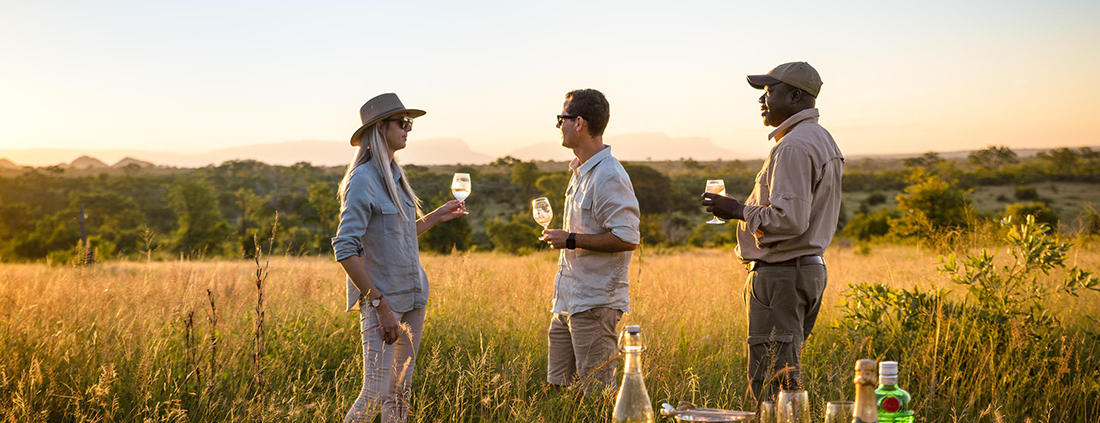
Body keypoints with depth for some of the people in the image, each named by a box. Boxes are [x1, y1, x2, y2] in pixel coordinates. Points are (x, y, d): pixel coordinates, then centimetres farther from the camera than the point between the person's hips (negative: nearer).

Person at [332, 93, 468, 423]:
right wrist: (380, 305, -22)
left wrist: (436, 217, 21)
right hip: (381, 299, -8)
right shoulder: (363, 180, -15)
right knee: (375, 394, -10)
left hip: (412, 296, 8)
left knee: (400, 393, 11)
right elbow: (345, 250, -21)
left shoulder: (395, 176, 12)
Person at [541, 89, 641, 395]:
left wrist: (571, 240, -18)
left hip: (596, 304, -10)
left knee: (598, 397, -4)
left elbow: (627, 239, -22)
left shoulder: (609, 176, -16)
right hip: (568, 301, 10)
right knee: (558, 388, 12)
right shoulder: (580, 171, 15)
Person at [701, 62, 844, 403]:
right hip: (811, 268, 11)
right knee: (787, 374, 15)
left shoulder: (793, 147, -17)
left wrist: (738, 211, -12)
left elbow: (789, 220, -25)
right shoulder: (823, 140, 18)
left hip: (781, 275, -11)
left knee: (770, 383, -8)